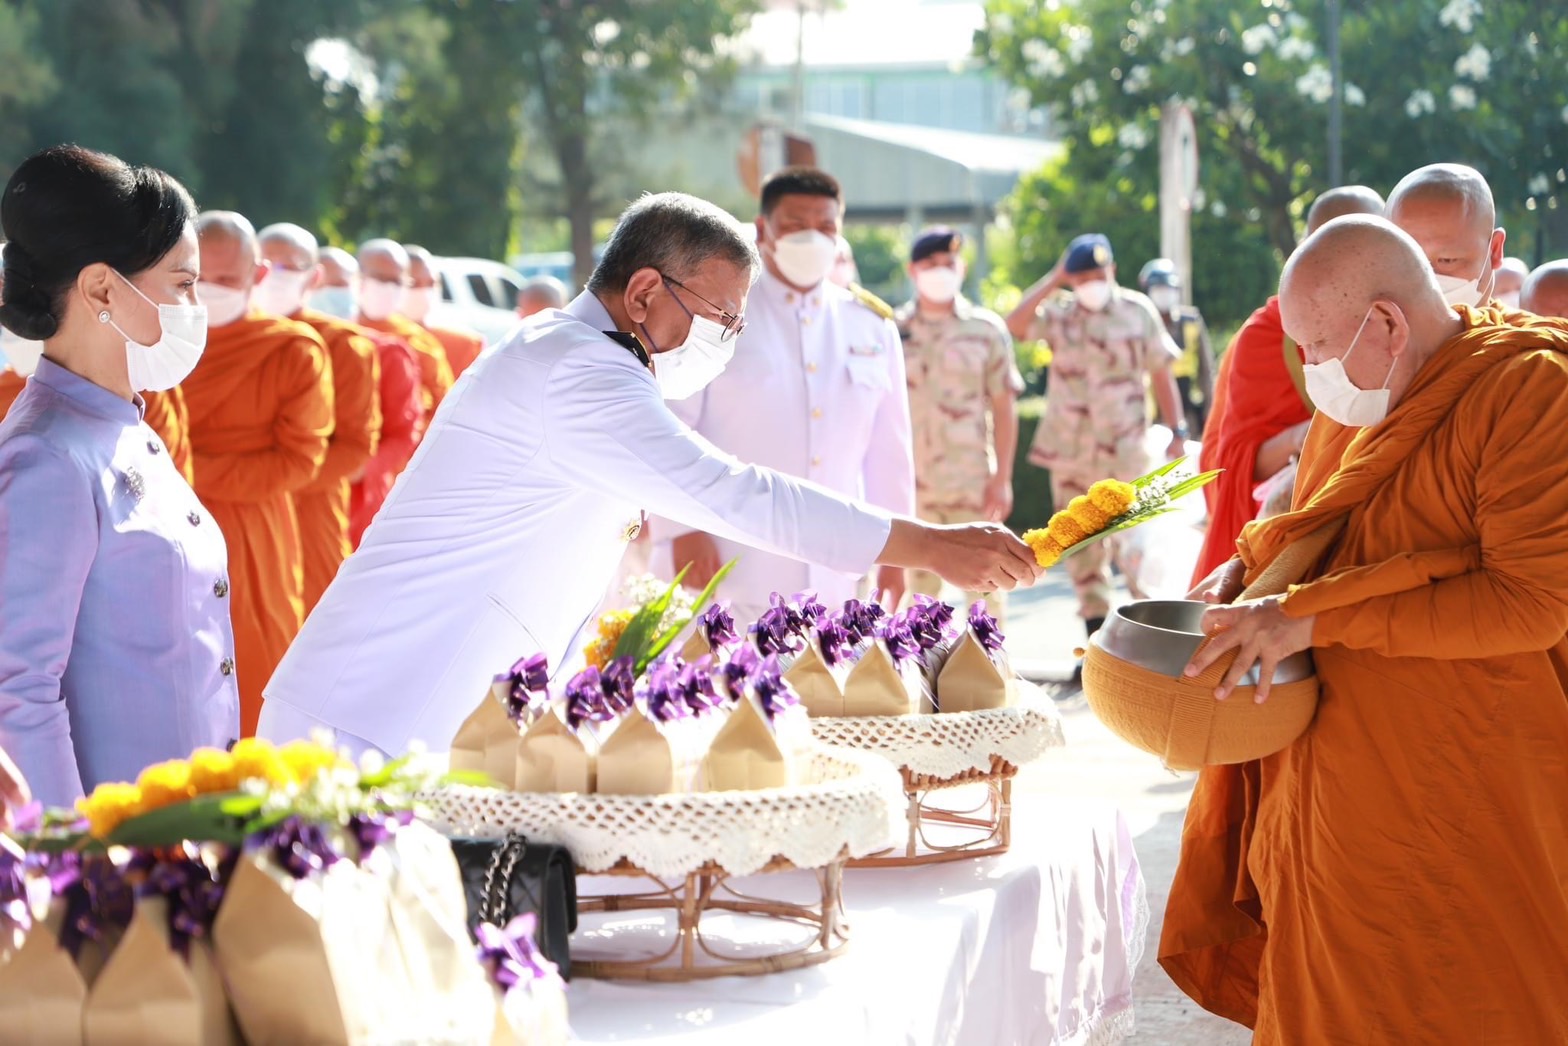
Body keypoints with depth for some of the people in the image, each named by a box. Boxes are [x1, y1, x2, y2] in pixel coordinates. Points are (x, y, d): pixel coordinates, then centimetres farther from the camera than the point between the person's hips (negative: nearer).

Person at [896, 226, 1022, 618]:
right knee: (917, 587, 10)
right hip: (910, 484, 2)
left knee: (983, 584, 1)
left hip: (974, 484, -2)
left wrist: (1002, 479, -5)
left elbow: (1004, 408, 1)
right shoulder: (894, 331, 4)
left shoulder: (986, 329, 1)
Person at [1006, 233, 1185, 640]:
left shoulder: (1137, 311, 2)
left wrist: (1177, 431, 0)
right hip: (1069, 452, 3)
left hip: (1124, 452, -3)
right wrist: (1052, 280, -9)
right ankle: (1097, 636, 15)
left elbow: (1160, 373, 4)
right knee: (1080, 547, 7)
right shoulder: (1058, 315, 6)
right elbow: (1015, 324, -13)